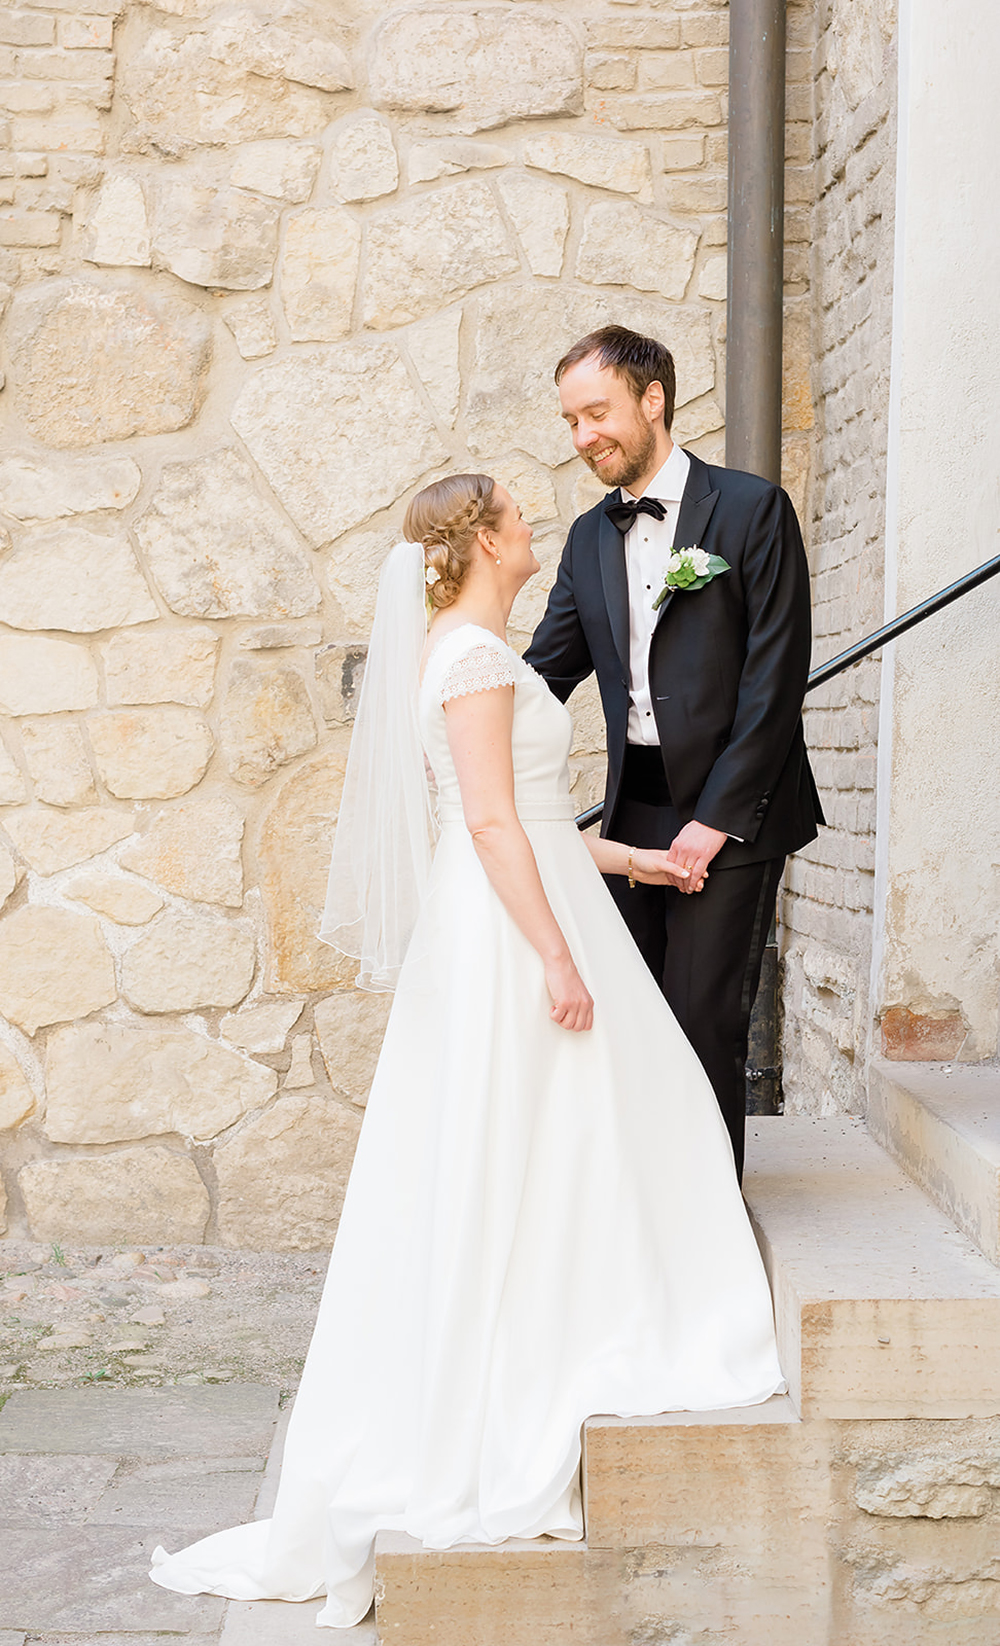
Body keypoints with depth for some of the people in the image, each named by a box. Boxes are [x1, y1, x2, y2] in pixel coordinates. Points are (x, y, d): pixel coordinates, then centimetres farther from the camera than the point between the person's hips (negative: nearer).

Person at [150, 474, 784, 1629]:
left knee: (559, 1151, 13)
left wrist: (624, 857, 24)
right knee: (495, 1174, -3)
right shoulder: (473, 653, -15)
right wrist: (558, 958, -23)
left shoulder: (474, 651, 16)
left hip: (517, 915, 10)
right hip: (510, 931, -10)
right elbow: (491, 820, -21)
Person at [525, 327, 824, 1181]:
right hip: (635, 813, 6)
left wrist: (716, 818, -15)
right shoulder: (590, 537, 12)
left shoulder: (752, 510, -7)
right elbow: (545, 673, 10)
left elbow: (776, 678, -11)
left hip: (729, 814, -6)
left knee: (705, 1022, -4)